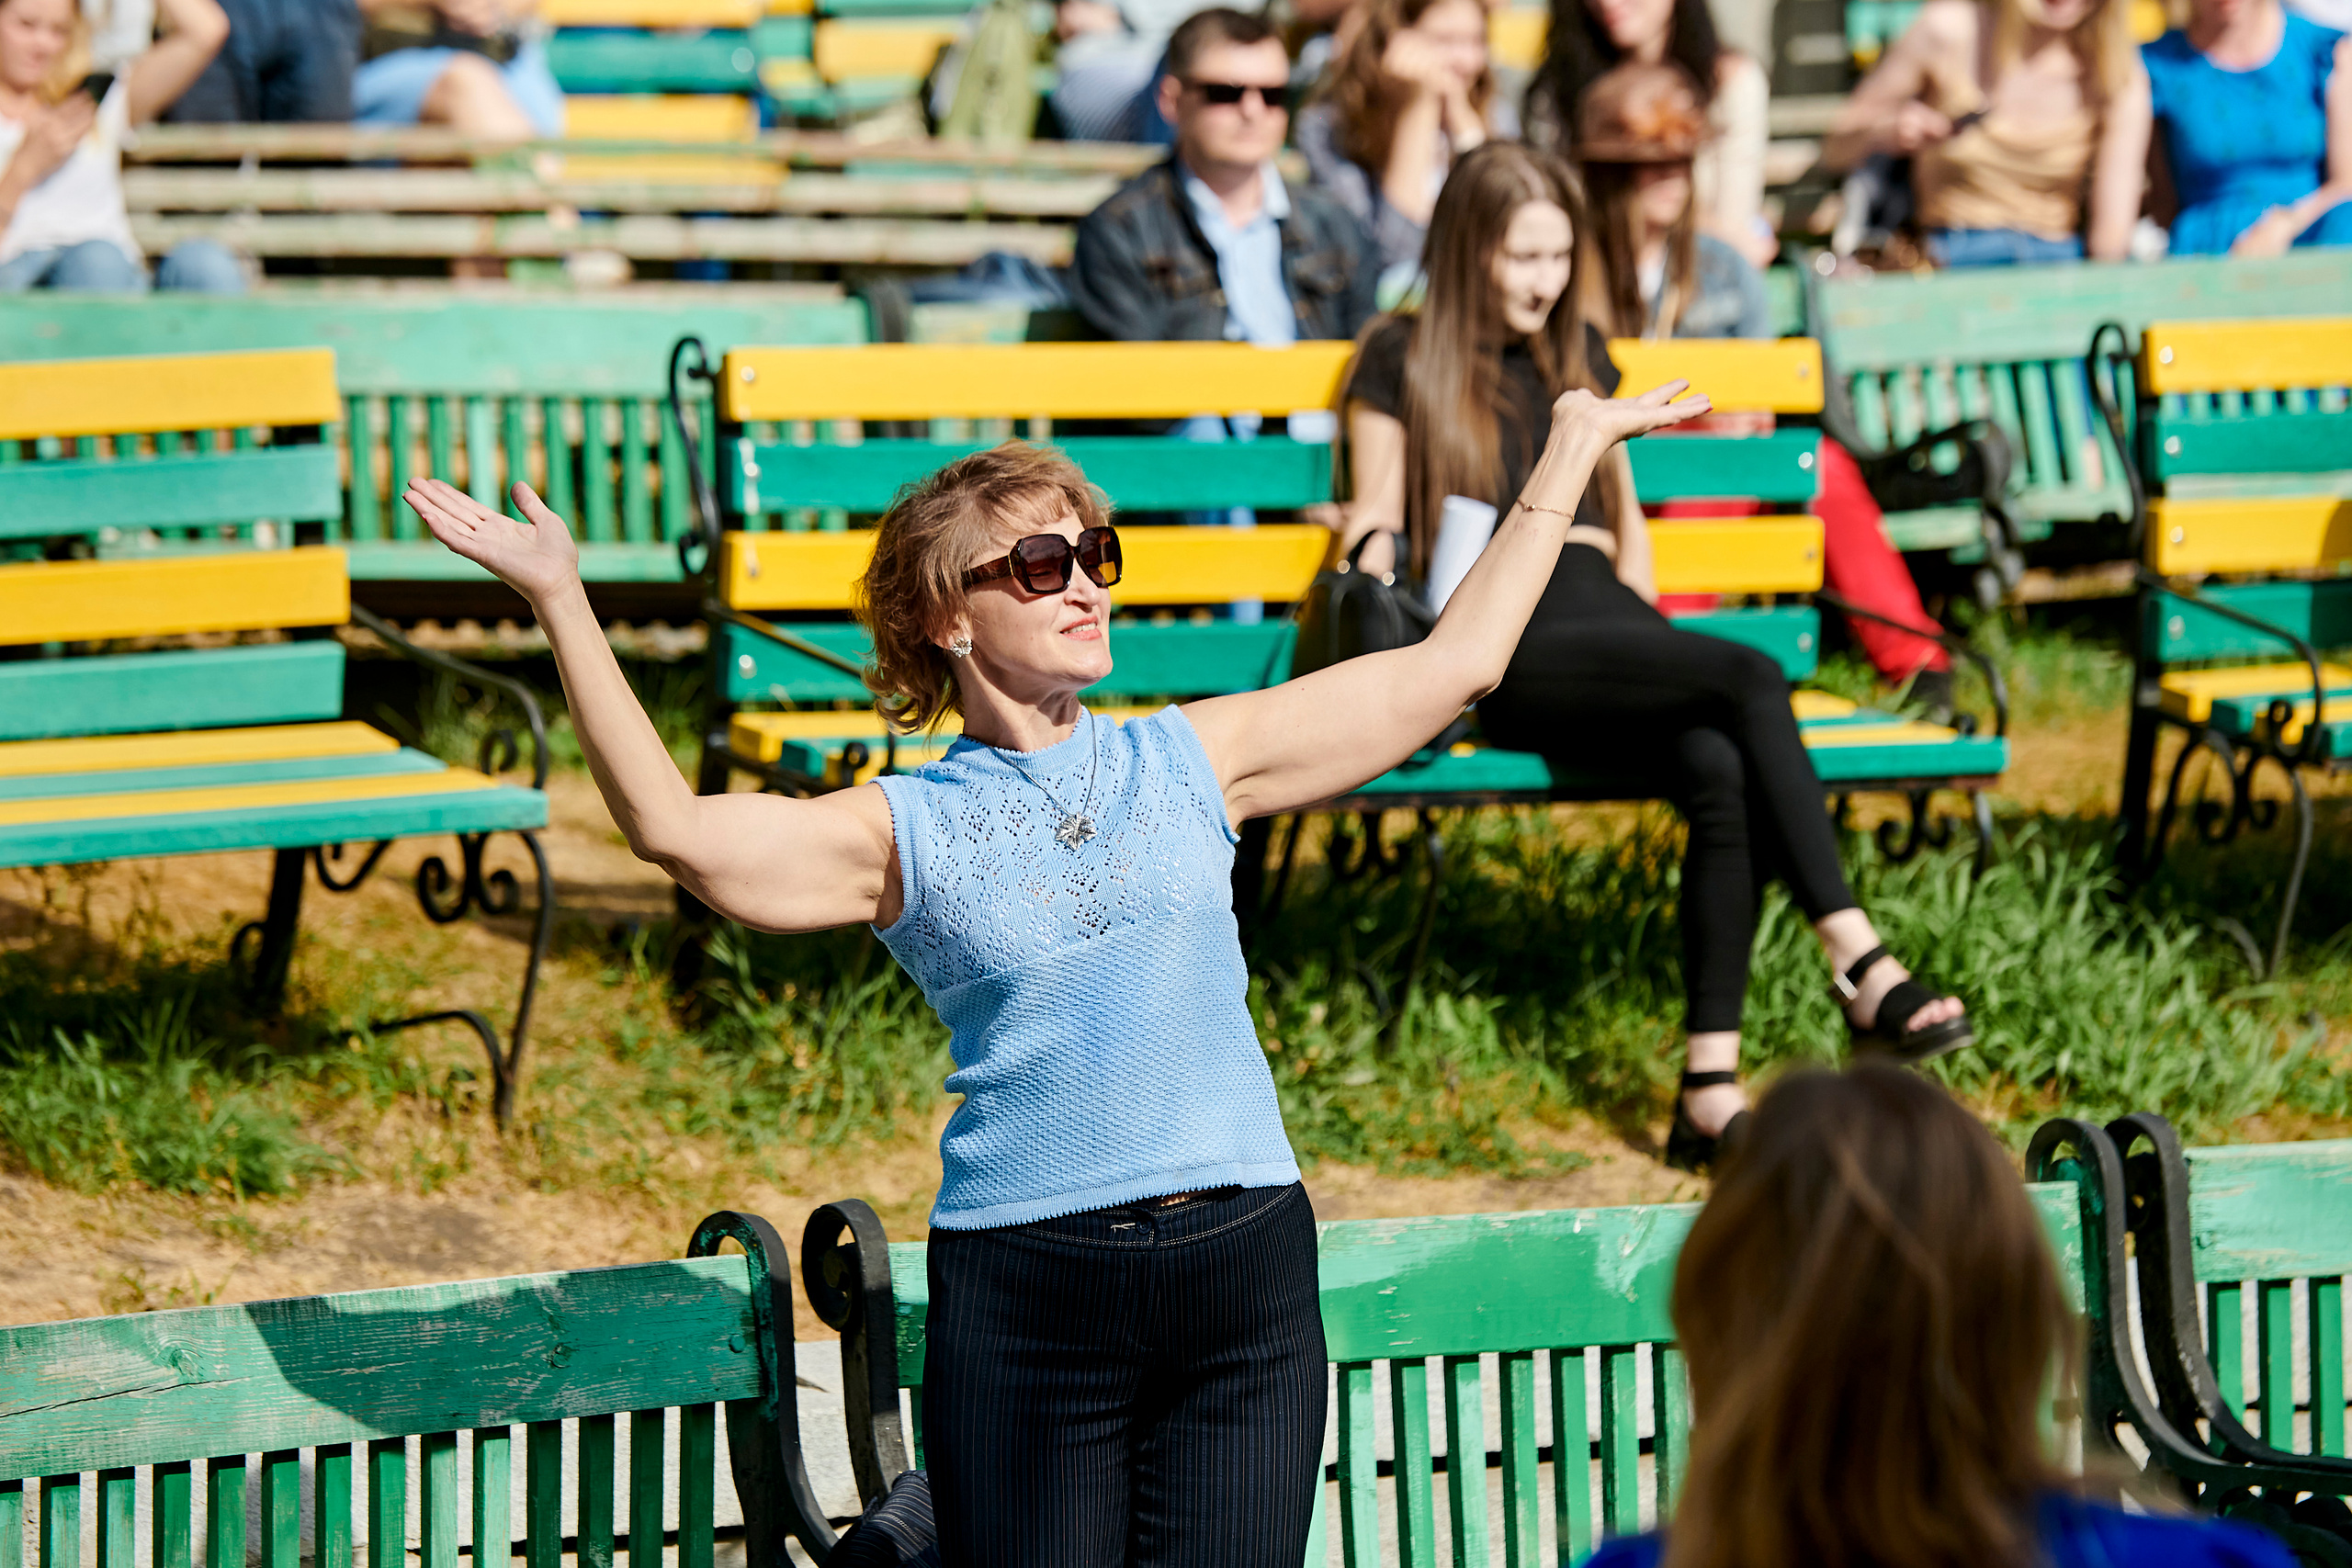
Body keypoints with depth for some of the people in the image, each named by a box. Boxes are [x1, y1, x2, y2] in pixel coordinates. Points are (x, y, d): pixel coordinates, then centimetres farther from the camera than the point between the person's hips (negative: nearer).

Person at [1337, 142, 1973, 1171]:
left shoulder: (1579, 356, 26)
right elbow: (1380, 533, 8)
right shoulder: (1403, 362, 11)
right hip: (1508, 647, -5)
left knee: (1721, 772, -31)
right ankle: (1861, 969, -35)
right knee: (1752, 681, -31)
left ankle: (1711, 1090, -37)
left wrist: (1651, 648, 15)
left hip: (1604, 619, 5)